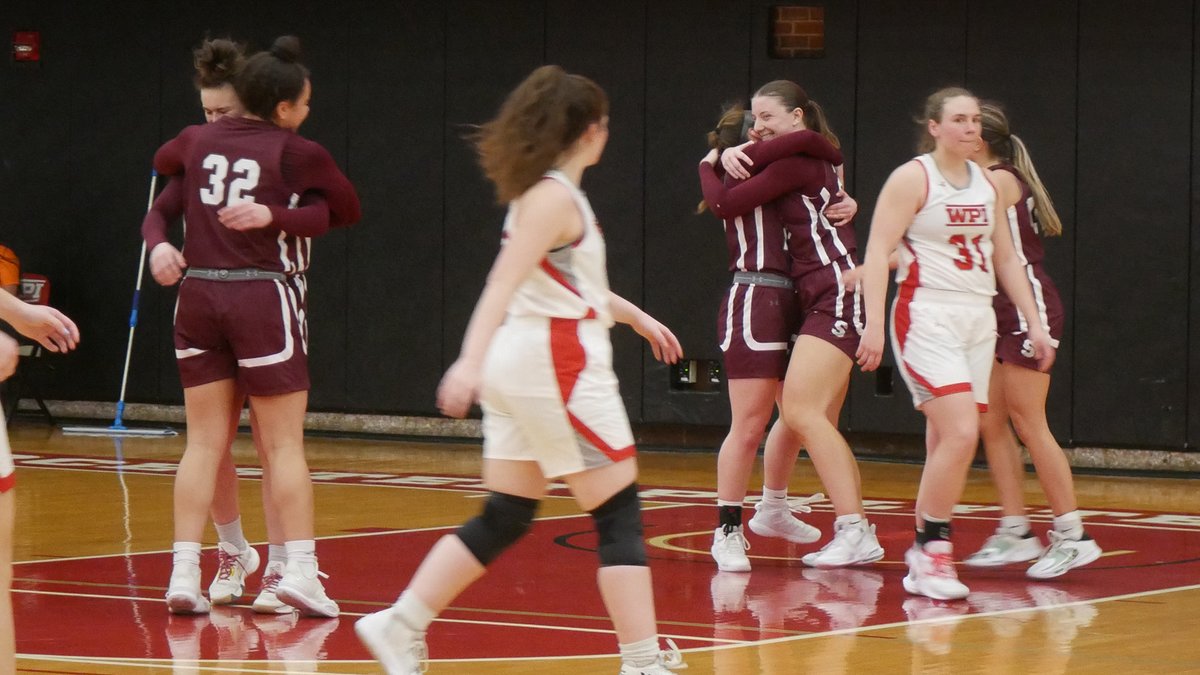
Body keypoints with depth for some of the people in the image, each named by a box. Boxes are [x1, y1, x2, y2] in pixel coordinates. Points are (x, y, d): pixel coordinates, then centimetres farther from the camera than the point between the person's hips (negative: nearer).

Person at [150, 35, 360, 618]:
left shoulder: (198, 141, 7)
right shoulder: (299, 154, -5)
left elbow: (162, 161, 31)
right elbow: (348, 210, 9)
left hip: (199, 297, 4)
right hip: (265, 299, -4)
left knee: (204, 442, 8)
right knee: (285, 445, 2)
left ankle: (184, 573, 2)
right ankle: (300, 570, -2)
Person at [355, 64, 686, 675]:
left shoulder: (545, 192, 16)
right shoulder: (555, 197, -13)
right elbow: (504, 283, -24)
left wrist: (634, 317, 42)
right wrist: (472, 360, -34)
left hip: (521, 364, 10)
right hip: (557, 365, -10)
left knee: (505, 518, 11)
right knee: (619, 516, -4)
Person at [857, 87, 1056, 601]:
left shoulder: (986, 183, 14)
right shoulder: (912, 178, -5)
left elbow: (1005, 259, 20)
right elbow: (879, 252, -11)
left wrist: (1034, 324, 14)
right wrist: (874, 323, -21)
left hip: (978, 321, 7)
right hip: (927, 317, -7)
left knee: (946, 442, 6)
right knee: (961, 433, -19)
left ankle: (923, 552, 14)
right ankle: (932, 550, -12)